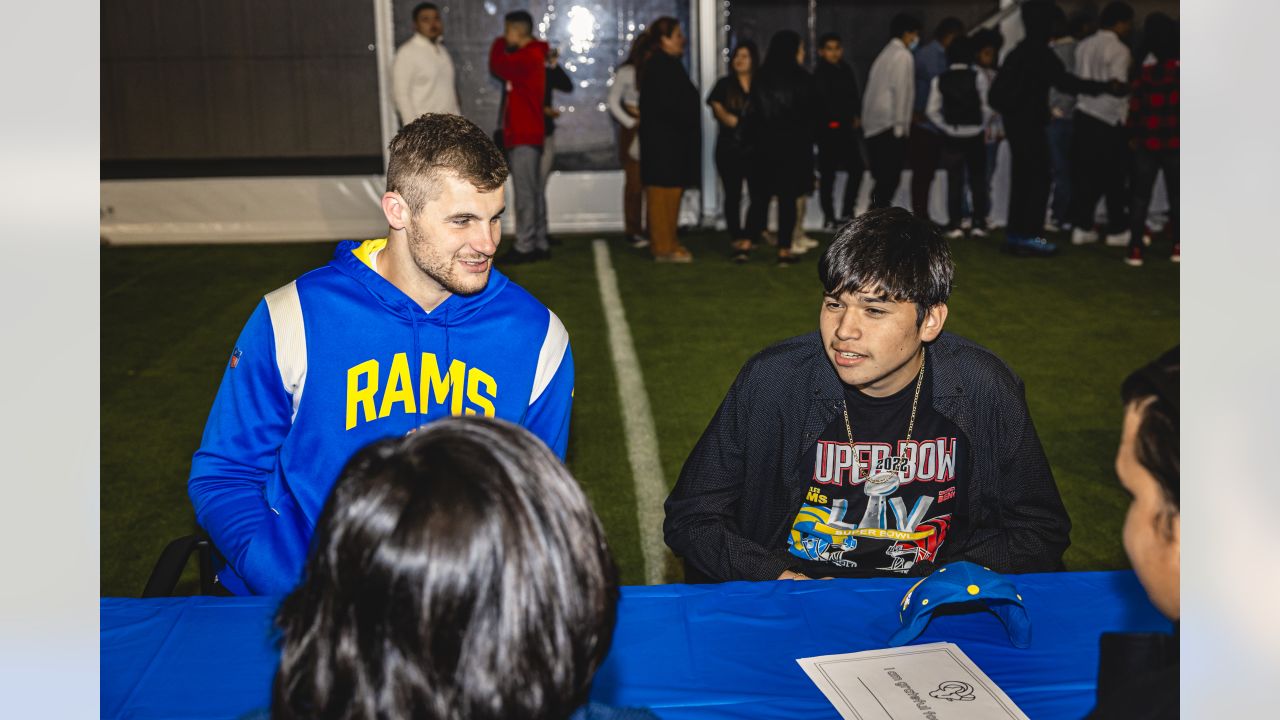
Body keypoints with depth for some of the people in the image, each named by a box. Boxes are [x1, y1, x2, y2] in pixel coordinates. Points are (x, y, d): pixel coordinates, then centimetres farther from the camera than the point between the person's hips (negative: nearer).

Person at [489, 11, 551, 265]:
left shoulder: (529, 56, -13)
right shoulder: (528, 56, 18)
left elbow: (498, 67, -15)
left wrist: (500, 44, 1)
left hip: (524, 136, -10)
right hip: (525, 134, 10)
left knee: (525, 193, -8)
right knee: (534, 191, 10)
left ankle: (525, 247, -6)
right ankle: (539, 244, 14)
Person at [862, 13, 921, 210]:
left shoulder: (884, 55, 20)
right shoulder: (903, 56, -5)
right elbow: (901, 91, -14)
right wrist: (900, 126, -15)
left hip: (873, 125, 8)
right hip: (890, 124, -8)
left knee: (881, 176, 10)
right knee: (891, 175, -8)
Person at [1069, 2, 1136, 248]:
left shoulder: (1083, 46, 8)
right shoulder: (1119, 50, -11)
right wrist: (1122, 118, -6)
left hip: (1084, 115, 6)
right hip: (1109, 120, -6)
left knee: (1084, 174, 8)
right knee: (1115, 177, 4)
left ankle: (1081, 227, 7)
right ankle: (1117, 231, 10)